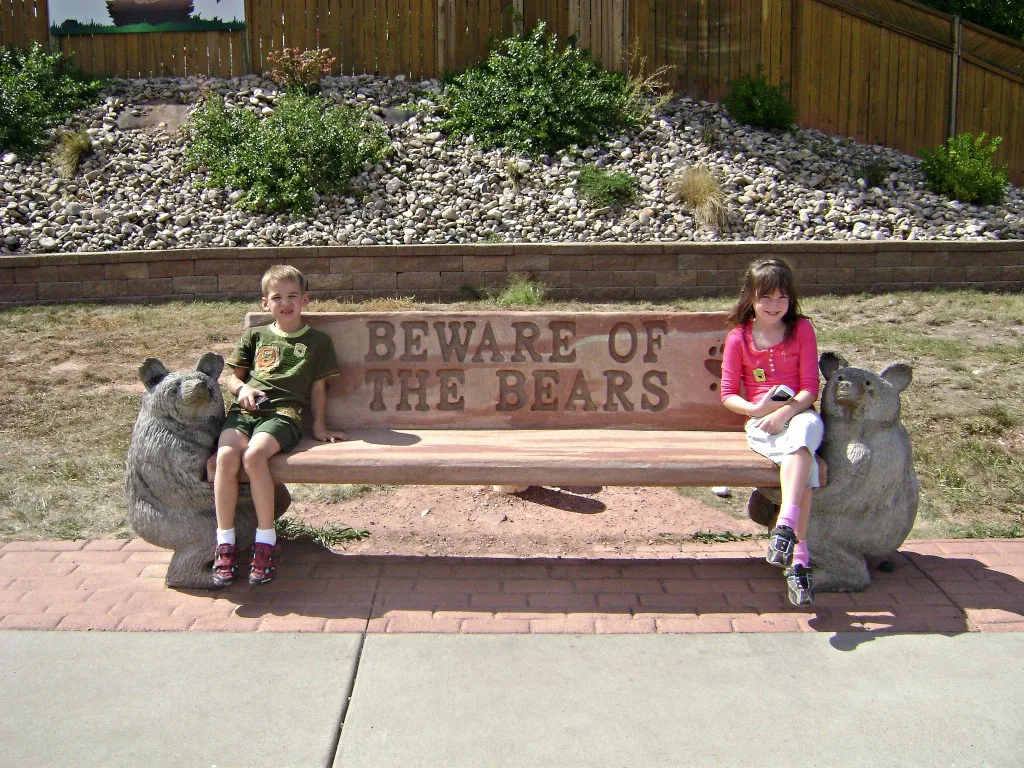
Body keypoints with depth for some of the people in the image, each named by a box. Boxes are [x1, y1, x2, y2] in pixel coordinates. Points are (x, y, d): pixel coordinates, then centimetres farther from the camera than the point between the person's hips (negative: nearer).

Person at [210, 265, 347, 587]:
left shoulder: (317, 341, 17)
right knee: (226, 455, -30)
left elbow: (318, 387, 16)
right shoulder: (254, 336, 23)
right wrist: (241, 389, 3)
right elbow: (233, 377, 26)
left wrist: (318, 427, 8)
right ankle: (225, 542, -19)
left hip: (285, 412, -3)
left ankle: (266, 539, -21)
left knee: (254, 454, -34)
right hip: (246, 409, 3)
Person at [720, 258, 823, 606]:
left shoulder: (801, 329, 7)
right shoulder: (738, 338, 7)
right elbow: (728, 395, 8)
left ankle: (785, 528, -48)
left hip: (799, 415, 1)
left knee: (802, 435, -38)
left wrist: (785, 412, -18)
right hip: (760, 423, -1)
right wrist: (757, 408, -13)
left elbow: (810, 387, 1)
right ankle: (799, 558, -41)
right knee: (803, 460, -33)